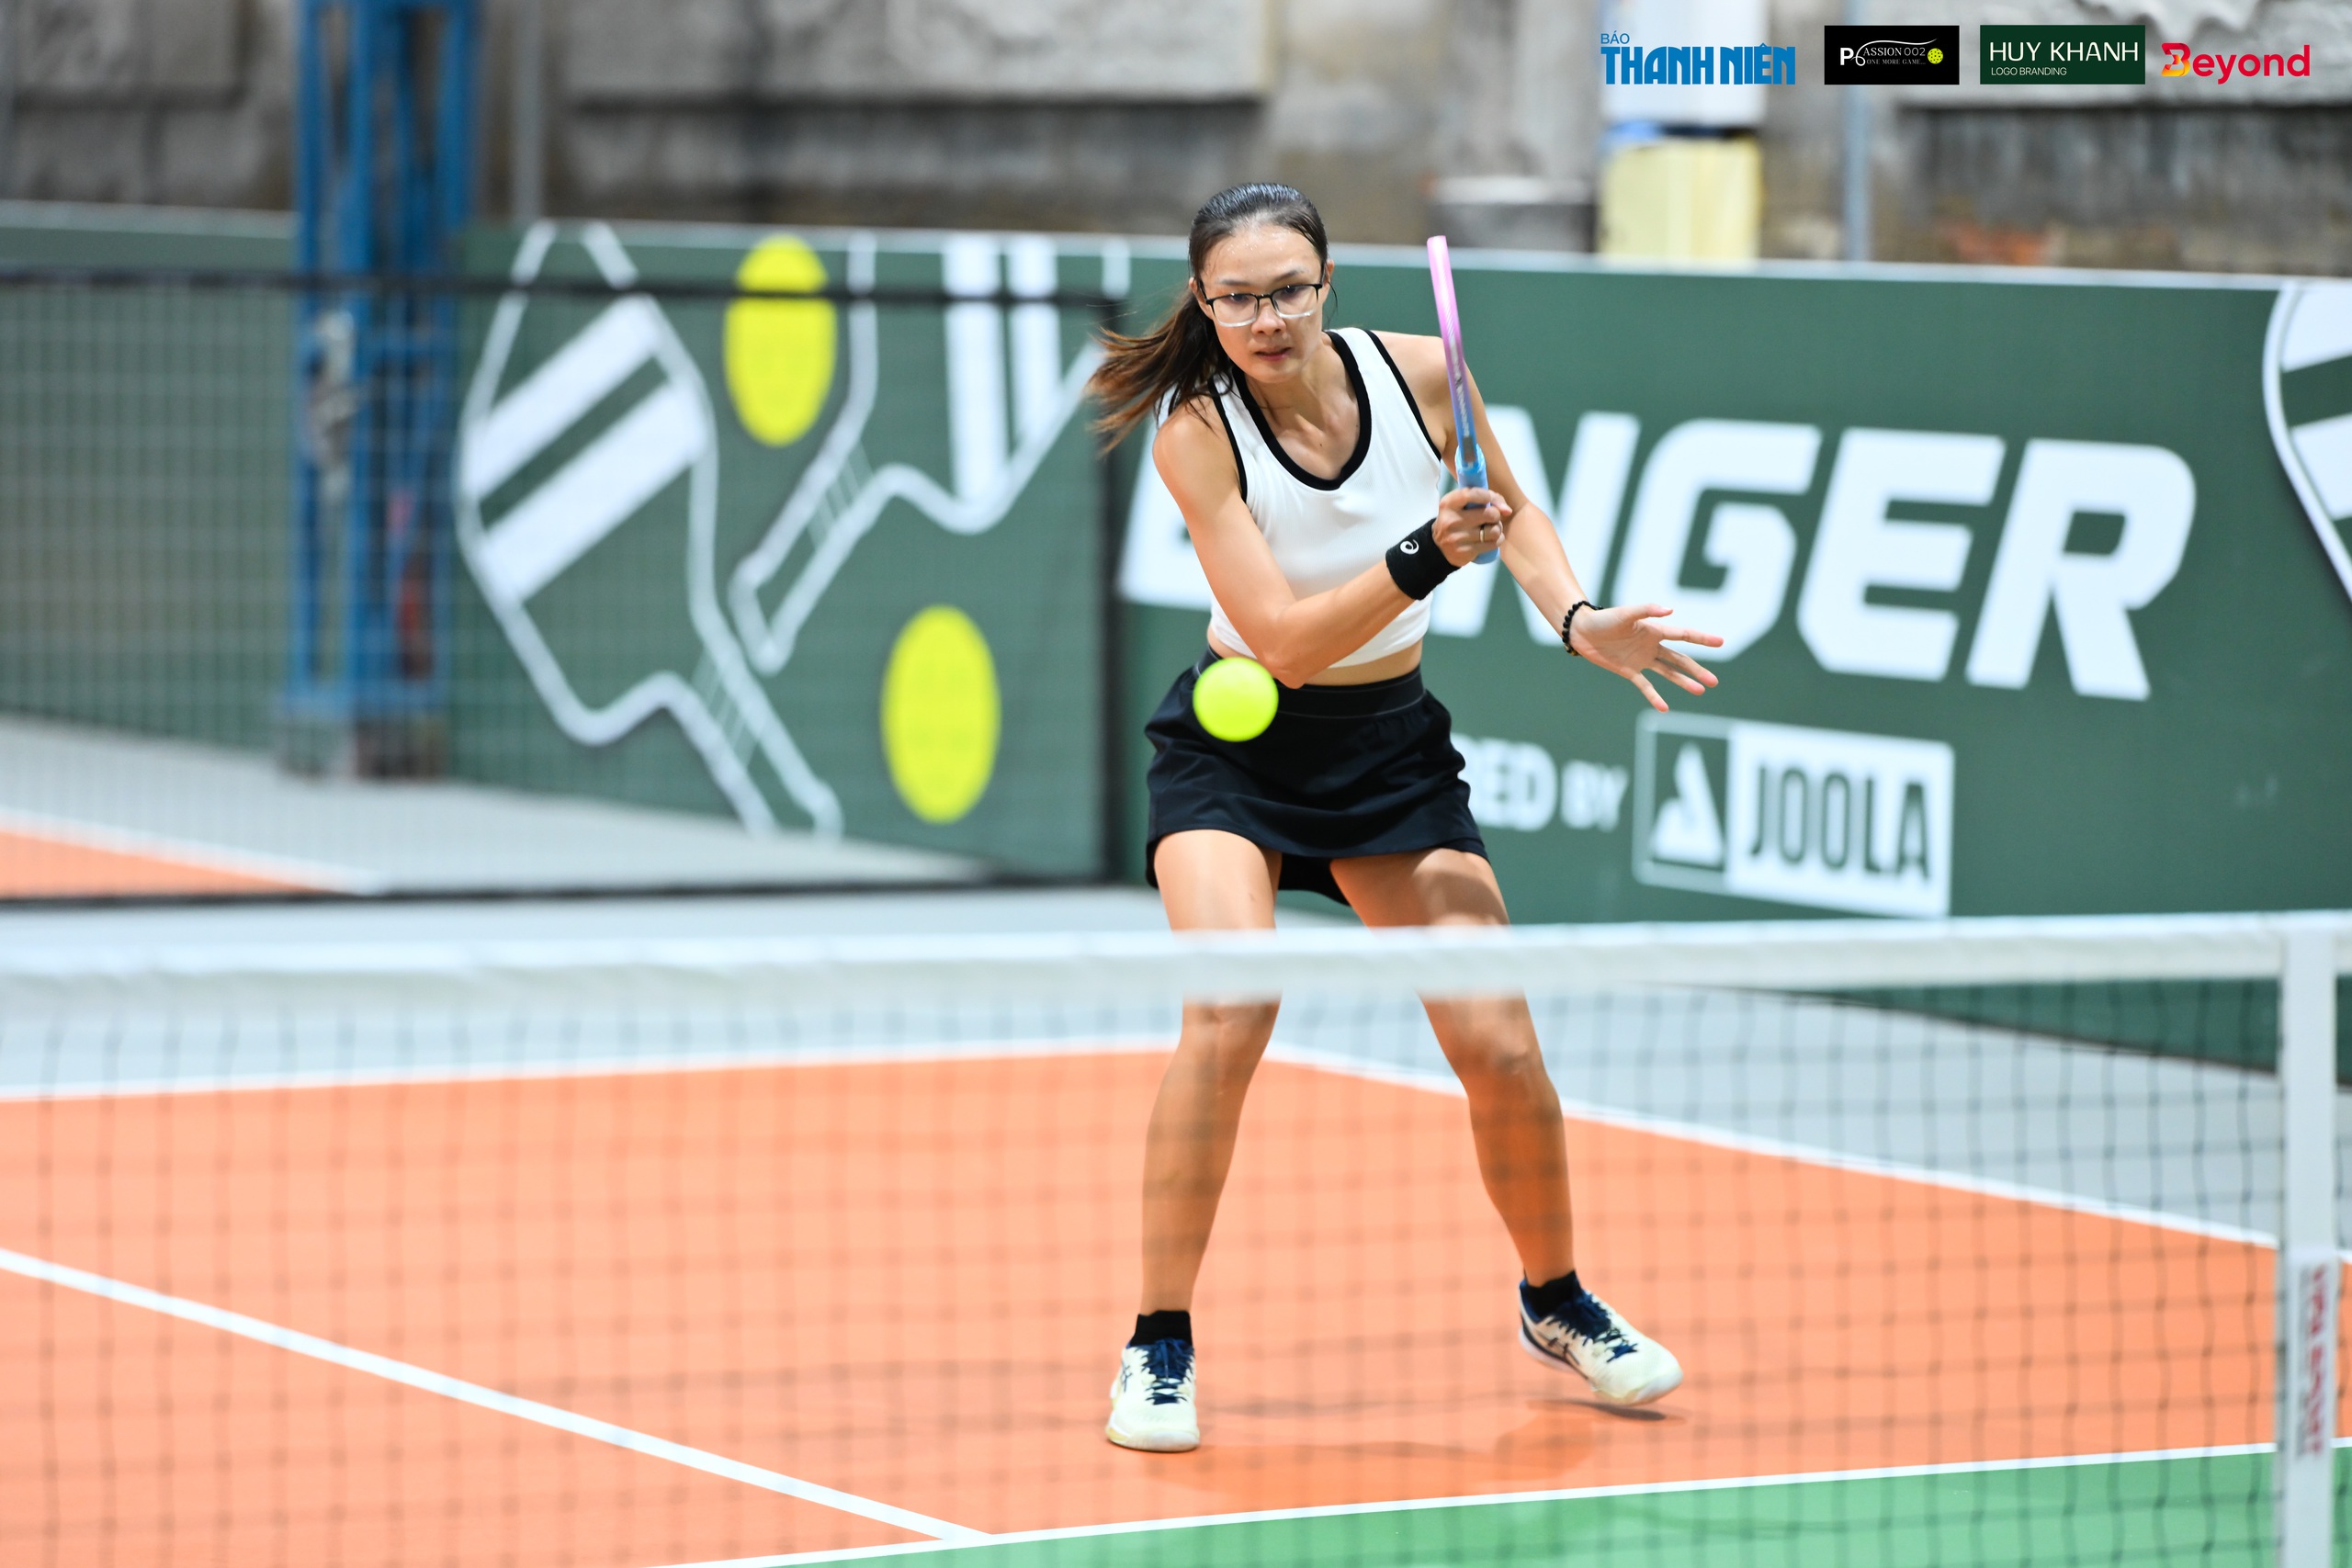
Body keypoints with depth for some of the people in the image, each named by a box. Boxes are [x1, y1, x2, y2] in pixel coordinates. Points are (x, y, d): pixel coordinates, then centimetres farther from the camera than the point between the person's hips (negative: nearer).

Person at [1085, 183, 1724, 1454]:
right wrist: (1421, 559, -38)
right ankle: (1159, 1349, -14)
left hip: (1391, 745, 3)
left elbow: (1512, 509, 8)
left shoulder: (1420, 373, -13)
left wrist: (1578, 620, -9)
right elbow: (1281, 638, -26)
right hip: (1236, 743, -3)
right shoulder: (1196, 433, -21)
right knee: (1229, 1012, -26)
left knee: (1501, 1049, -2)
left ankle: (1556, 1301, 26)